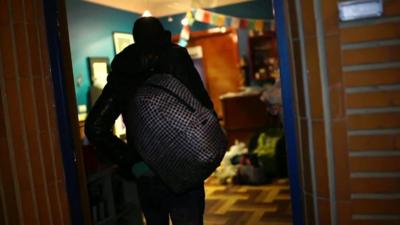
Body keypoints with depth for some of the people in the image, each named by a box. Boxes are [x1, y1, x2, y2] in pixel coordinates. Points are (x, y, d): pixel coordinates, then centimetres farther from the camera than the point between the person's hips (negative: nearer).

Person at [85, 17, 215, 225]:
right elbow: (204, 109, -8)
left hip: (146, 175, 4)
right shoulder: (177, 59, -1)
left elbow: (95, 128, -3)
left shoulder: (121, 74, 5)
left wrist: (129, 161, -1)